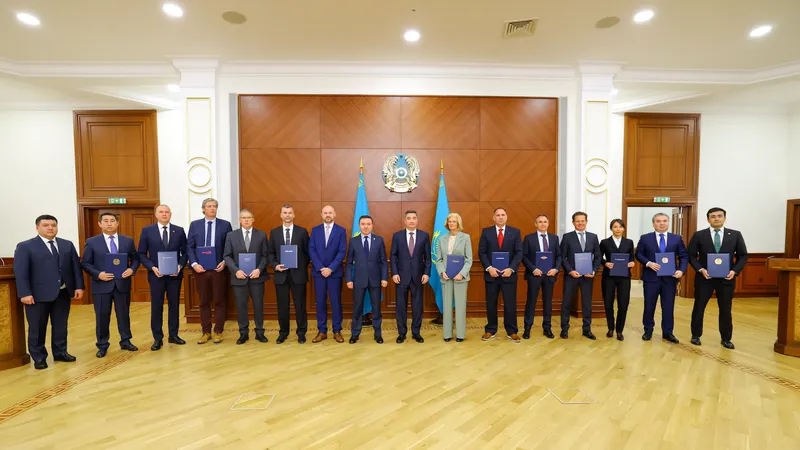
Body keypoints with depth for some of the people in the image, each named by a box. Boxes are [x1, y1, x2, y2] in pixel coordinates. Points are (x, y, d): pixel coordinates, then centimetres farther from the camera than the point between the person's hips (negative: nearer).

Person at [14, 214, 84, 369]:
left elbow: (76, 267, 7)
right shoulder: (25, 246, -2)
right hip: (38, 295, -3)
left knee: (60, 326, 13)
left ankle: (60, 352, 27)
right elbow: (20, 272, -8)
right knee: (37, 328, 8)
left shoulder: (67, 245, 9)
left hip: (63, 293, 3)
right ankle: (39, 358, 22)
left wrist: (79, 286, -1)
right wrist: (25, 293, -16)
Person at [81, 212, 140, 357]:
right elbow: (85, 263, 1)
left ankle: (125, 341, 25)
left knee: (124, 314, 10)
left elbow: (135, 259, 9)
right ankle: (102, 346, 23)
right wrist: (98, 274, -15)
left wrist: (132, 269, -10)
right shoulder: (92, 242, 0)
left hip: (122, 284, 1)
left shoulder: (128, 241, 5)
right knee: (102, 317, 8)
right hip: (102, 285, -1)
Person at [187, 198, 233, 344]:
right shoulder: (194, 224, 7)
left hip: (218, 268, -1)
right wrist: (194, 264, -9)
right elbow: (189, 247, 4)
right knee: (203, 302, 10)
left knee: (220, 301, 5)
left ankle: (218, 331, 16)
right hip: (200, 269, 2)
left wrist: (225, 262, -12)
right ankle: (206, 332, 20)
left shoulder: (225, 225, 3)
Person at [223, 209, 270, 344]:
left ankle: (259, 332, 19)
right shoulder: (231, 235, 5)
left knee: (258, 305, 6)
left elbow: (265, 255, 1)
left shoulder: (261, 235, 3)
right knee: (241, 306, 7)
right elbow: (227, 256, 2)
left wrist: (259, 269, -14)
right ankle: (243, 333, 21)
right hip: (239, 276, 1)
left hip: (257, 275, 0)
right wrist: (236, 270, -12)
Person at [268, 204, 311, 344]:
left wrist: (303, 268, -5)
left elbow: (307, 252, 3)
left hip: (298, 274, -1)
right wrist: (275, 265, -9)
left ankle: (301, 333, 20)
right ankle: (283, 332, 24)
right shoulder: (274, 232, 7)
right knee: (282, 305, 9)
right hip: (280, 274, 2)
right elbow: (270, 253, 7)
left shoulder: (302, 232, 1)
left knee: (300, 305, 6)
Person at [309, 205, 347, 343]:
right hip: (318, 272, 2)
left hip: (335, 272, -1)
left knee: (336, 302, 4)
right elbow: (311, 251, 0)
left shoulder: (341, 230, 1)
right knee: (320, 302, 6)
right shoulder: (315, 230, 7)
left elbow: (342, 252, -6)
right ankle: (322, 331, 17)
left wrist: (330, 268, -14)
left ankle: (337, 331, 15)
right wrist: (321, 268, -11)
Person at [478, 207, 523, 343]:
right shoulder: (486, 232, 3)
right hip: (491, 273, 0)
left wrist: (511, 269, -14)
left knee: (510, 303, 5)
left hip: (509, 274, 0)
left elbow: (519, 252, -2)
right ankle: (490, 330, 21)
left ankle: (512, 331, 20)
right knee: (491, 304, 8)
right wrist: (489, 268, -13)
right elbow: (481, 252, 0)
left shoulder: (515, 232, 4)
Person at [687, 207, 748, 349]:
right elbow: (691, 255, 0)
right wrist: (700, 269, -14)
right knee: (699, 308, 7)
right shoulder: (699, 235, -2)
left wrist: (735, 271, -9)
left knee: (725, 310, 10)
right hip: (704, 277, -1)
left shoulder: (735, 235, 3)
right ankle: (696, 335, 20)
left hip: (726, 278, 1)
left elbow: (743, 256, 5)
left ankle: (726, 339, 24)